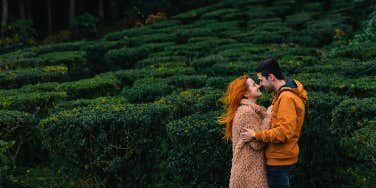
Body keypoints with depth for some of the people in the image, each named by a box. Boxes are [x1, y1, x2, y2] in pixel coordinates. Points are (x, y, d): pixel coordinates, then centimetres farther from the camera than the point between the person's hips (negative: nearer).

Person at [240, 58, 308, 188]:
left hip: (279, 161, -10)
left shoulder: (286, 97, -18)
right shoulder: (282, 94, 14)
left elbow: (284, 132, -24)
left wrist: (256, 135, -18)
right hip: (280, 158, 10)